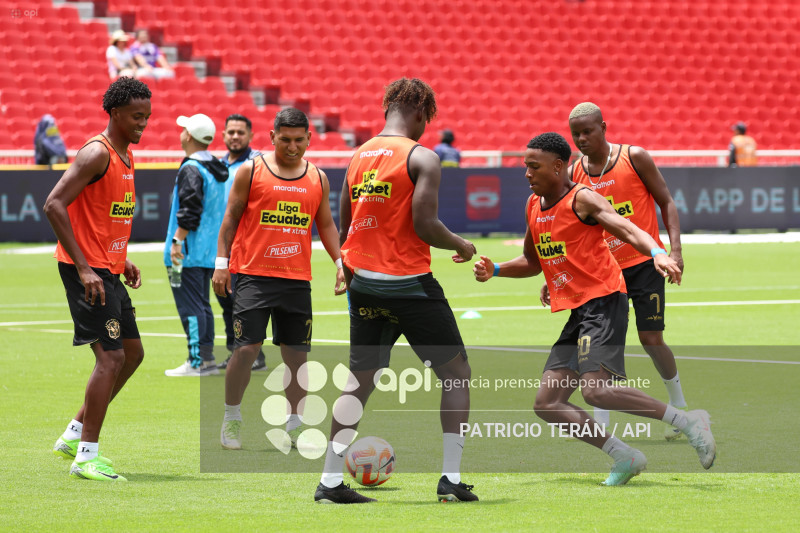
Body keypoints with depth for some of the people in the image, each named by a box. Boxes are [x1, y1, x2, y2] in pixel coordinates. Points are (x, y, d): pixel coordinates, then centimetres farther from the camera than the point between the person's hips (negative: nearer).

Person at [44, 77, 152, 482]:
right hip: (85, 269, -10)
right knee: (111, 356, -13)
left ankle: (74, 436, 22)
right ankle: (86, 457, -9)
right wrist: (83, 267, -23)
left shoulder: (126, 156, 14)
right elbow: (54, 205, -22)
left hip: (107, 270, 10)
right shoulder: (97, 154, -16)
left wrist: (122, 260, 16)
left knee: (132, 353, 14)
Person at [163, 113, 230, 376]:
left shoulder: (191, 169, -15)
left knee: (190, 306, -6)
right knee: (202, 304, 14)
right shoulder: (217, 168, 13)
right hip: (210, 252, 9)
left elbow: (190, 210, -23)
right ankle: (208, 359, 15)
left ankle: (197, 362, -8)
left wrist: (177, 241, -21)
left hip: (188, 253, -9)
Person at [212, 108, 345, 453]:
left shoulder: (318, 179, 10)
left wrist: (340, 263, 7)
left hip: (297, 278, 3)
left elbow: (325, 224, 18)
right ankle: (231, 418, 6)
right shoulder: (251, 171, 0)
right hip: (253, 273, -3)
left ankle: (295, 424, 14)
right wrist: (222, 263, -3)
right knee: (247, 348, -9)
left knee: (297, 353, 4)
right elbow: (231, 218, 3)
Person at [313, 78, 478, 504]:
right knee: (456, 374, 8)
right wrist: (460, 245, 0)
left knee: (359, 383, 13)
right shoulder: (422, 158, -9)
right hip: (410, 283, -6)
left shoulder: (359, 156, 9)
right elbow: (425, 225, -18)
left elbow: (344, 228, 12)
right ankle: (451, 478, 2)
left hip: (365, 283, 6)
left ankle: (330, 481, 6)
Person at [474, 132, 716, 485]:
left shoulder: (581, 199, -8)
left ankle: (688, 422, -13)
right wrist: (495, 270, 14)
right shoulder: (533, 206, 16)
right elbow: (532, 262, 32)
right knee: (547, 403, 1)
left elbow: (627, 229, -23)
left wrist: (657, 253, -43)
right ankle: (625, 457, 6)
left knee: (596, 390, -25)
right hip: (577, 311, 9)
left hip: (604, 301, -9)